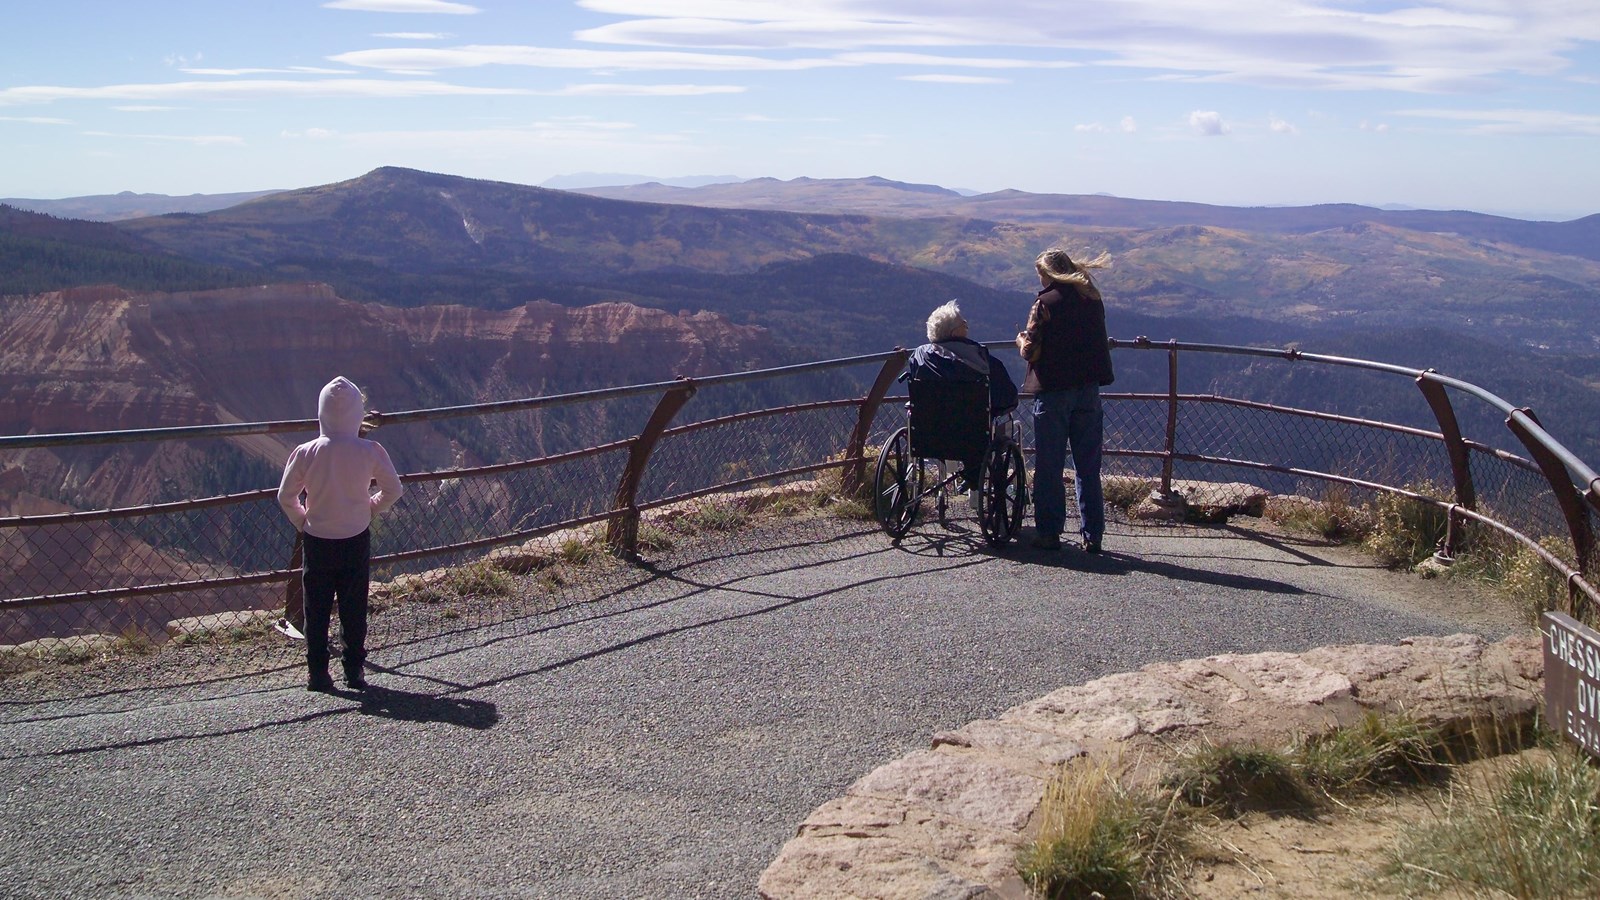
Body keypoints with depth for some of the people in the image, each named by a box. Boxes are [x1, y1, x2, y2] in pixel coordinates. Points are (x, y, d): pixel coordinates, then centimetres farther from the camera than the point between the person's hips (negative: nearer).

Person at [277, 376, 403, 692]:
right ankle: (354, 671, 17)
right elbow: (393, 490, -3)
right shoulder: (370, 451, -13)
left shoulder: (305, 453, -12)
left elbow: (286, 497, -6)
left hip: (317, 541, 0)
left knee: (317, 610, 10)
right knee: (354, 609, 11)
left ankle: (317, 673, 13)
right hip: (357, 540, 0)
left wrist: (302, 522, 11)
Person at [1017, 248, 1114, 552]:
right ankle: (1092, 535, 10)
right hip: (1089, 388, 5)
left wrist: (1021, 339, 9)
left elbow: (1031, 351, -11)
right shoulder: (1093, 299, 7)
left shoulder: (1045, 303, -10)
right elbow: (1101, 343, 14)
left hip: (1052, 392, -5)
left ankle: (1049, 532, 5)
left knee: (1048, 468, 4)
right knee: (1089, 467, 9)